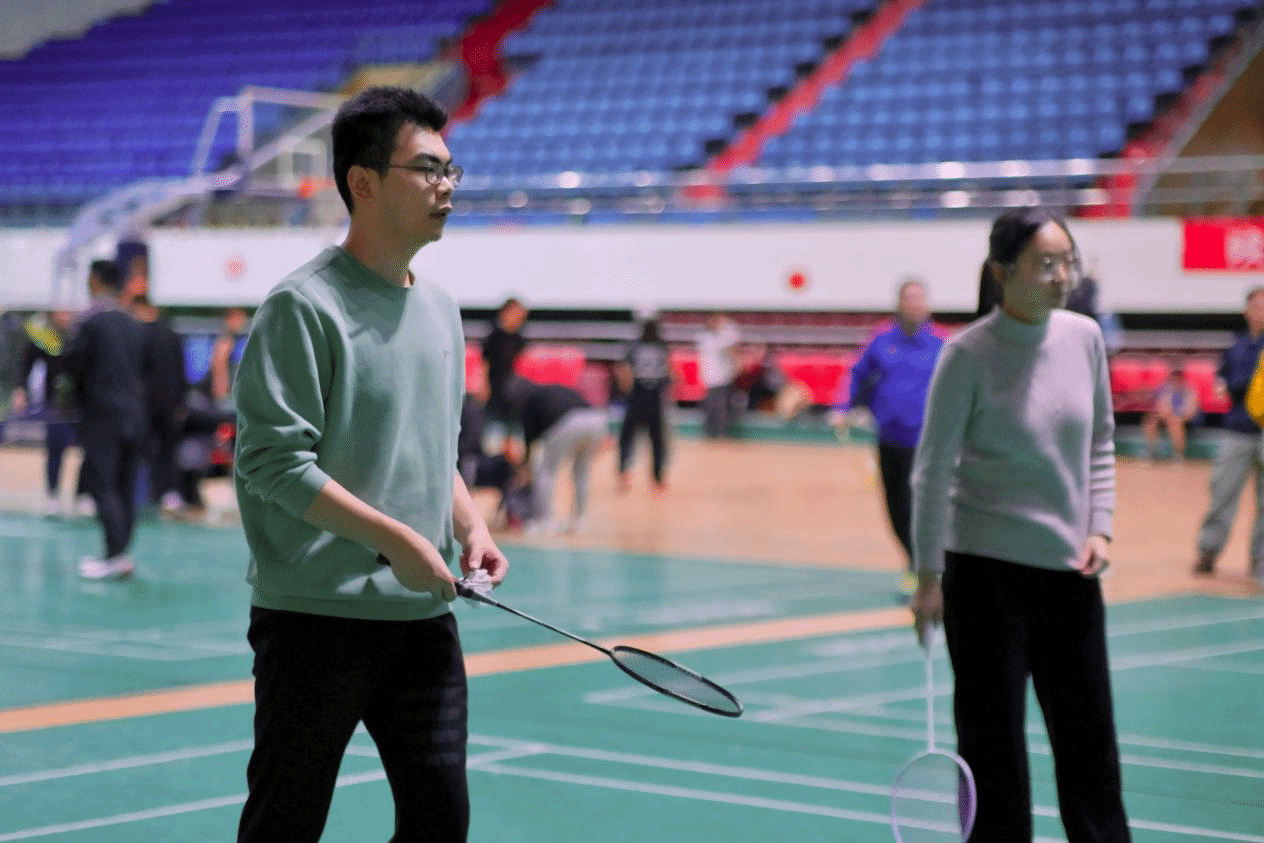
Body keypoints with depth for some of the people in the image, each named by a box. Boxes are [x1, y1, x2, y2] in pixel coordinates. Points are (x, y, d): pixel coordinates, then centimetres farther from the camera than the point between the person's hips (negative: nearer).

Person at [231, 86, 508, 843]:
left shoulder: (440, 309, 13)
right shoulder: (303, 308, -11)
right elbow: (274, 461, -17)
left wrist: (471, 526, 5)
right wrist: (395, 538, -19)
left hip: (424, 613, 7)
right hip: (316, 617, -7)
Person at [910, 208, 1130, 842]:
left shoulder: (1084, 337, 2)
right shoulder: (968, 354, -13)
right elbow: (933, 469, -10)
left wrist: (1099, 527, 1)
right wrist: (928, 575, -12)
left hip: (1071, 569, 5)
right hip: (987, 569, -5)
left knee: (1089, 735, 10)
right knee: (994, 741, 2)